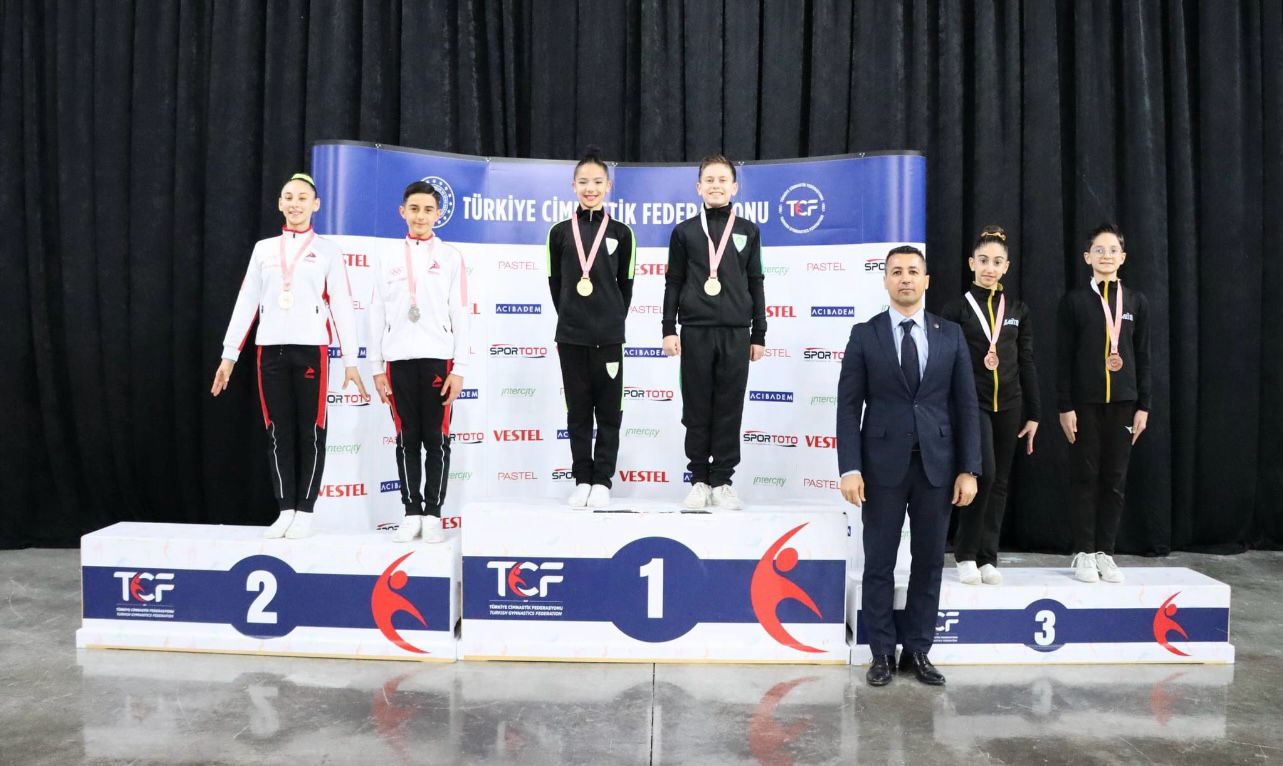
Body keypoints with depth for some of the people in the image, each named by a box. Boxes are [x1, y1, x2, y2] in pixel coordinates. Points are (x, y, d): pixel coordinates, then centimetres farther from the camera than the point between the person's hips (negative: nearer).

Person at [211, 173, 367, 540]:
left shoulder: (328, 250, 6)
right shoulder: (263, 249, 14)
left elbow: (342, 305, 3)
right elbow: (246, 303, 14)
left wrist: (351, 360, -3)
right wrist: (229, 355, 9)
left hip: (311, 348, -3)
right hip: (271, 349, 3)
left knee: (310, 432, 0)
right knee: (279, 432, 5)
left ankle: (304, 512, 7)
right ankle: (285, 510, 12)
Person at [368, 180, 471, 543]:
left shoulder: (451, 257, 5)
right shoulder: (388, 257, 10)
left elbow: (460, 315, 2)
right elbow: (377, 315, 10)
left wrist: (460, 368, -4)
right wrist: (376, 367, 5)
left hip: (438, 358, -2)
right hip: (398, 359, 2)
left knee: (436, 439, 2)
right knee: (407, 439, 5)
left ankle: (433, 514, 8)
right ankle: (412, 513, 12)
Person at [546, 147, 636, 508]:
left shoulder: (621, 233, 3)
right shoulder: (560, 232, 5)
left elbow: (625, 285, 8)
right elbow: (555, 283, 11)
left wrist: (614, 321, 8)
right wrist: (571, 317, 10)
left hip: (609, 336, -1)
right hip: (570, 336, 1)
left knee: (609, 412, 3)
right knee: (578, 412, 6)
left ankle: (602, 481, 12)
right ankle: (582, 480, 15)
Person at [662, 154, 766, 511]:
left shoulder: (748, 231, 9)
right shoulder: (685, 231, 7)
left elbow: (755, 284, 10)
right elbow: (673, 283, 7)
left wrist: (759, 334, 6)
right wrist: (669, 329, 1)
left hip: (736, 333, 1)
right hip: (695, 331, 0)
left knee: (729, 409, 1)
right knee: (696, 409, 3)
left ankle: (722, 481, 10)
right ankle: (699, 480, 12)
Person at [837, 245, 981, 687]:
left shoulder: (951, 335, 6)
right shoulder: (865, 335, 1)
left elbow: (966, 404, 5)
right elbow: (849, 406, -3)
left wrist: (968, 469, -1)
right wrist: (849, 469, -11)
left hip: (936, 465, 2)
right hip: (883, 465, -2)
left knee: (929, 563, 9)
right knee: (879, 564, 5)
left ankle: (917, 651, 21)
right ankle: (883, 653, 18)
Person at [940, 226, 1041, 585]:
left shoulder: (1018, 310, 9)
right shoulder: (957, 309, -1)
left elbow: (1026, 364, 10)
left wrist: (1033, 414, 7)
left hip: (1008, 405, 4)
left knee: (999, 482, 6)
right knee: (983, 474, -18)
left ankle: (988, 558, 16)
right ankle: (966, 553, -3)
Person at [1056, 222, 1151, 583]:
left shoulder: (1136, 302, 9)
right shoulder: (1074, 300, 1)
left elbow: (1142, 357, 9)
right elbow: (1063, 358, -2)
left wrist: (1143, 406, 4)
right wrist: (1064, 406, -7)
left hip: (1123, 402, 2)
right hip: (1084, 402, -2)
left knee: (1115, 479, 5)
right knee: (1085, 477, 2)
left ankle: (1105, 553, 14)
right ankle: (1084, 553, 11)